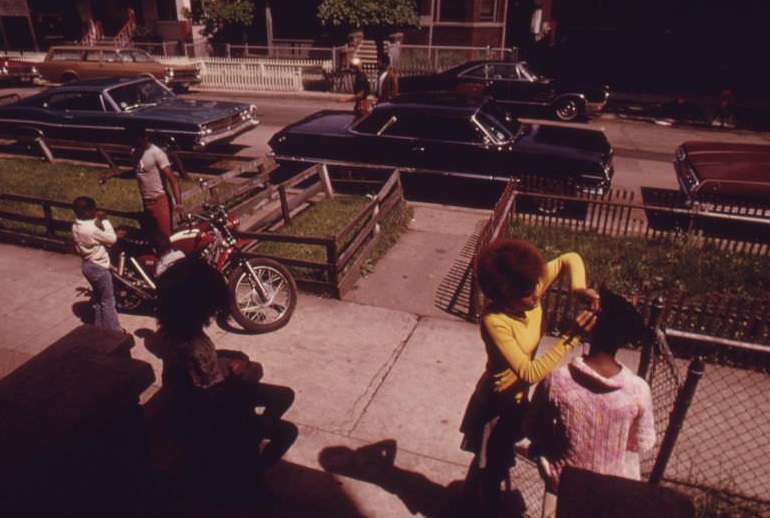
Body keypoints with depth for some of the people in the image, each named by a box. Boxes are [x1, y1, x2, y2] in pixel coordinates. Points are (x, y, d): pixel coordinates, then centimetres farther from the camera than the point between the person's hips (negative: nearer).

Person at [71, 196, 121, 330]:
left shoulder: (76, 226, 0)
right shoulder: (92, 229, -28)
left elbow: (77, 250, 10)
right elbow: (112, 239, -19)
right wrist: (104, 220, -16)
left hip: (87, 265, 9)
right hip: (99, 267, -9)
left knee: (97, 297, 23)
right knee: (108, 300, 3)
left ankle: (99, 326, 34)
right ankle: (113, 330, 13)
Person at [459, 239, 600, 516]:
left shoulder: (530, 291, -18)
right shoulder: (494, 320, -36)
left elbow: (570, 259, -6)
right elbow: (530, 373, -38)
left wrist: (579, 288, -25)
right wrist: (572, 338, -41)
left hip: (517, 397, 8)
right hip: (497, 403, -8)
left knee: (495, 458, 32)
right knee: (492, 466, 17)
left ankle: (472, 495, 60)